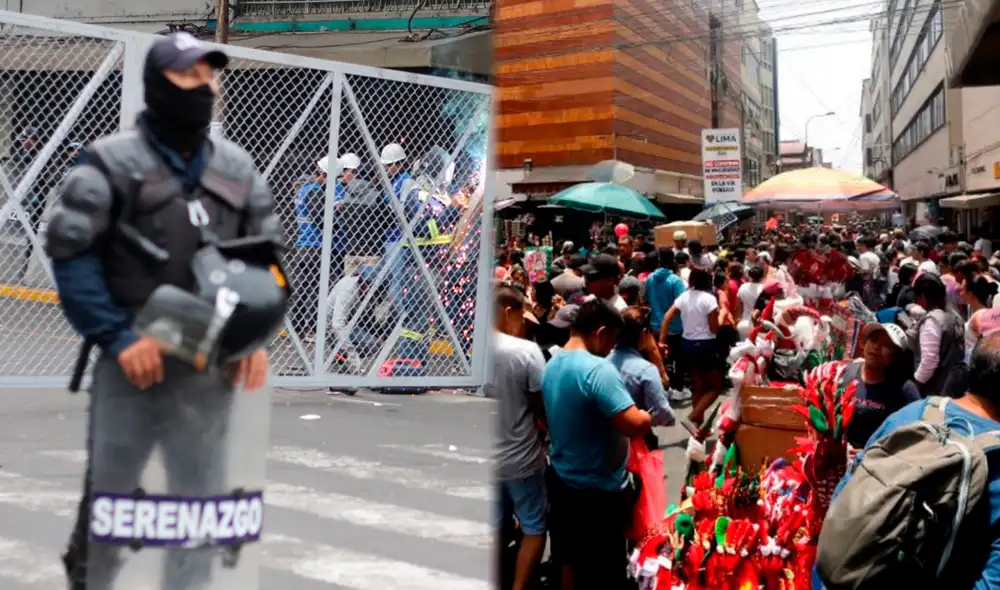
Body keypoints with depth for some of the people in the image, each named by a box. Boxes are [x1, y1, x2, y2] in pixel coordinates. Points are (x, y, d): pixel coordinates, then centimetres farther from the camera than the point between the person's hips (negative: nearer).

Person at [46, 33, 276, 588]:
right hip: (132, 360, -3)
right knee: (110, 492, 8)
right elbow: (71, 255, -7)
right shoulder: (112, 161, -5)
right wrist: (117, 337, -15)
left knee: (203, 497, 9)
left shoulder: (239, 167, 9)